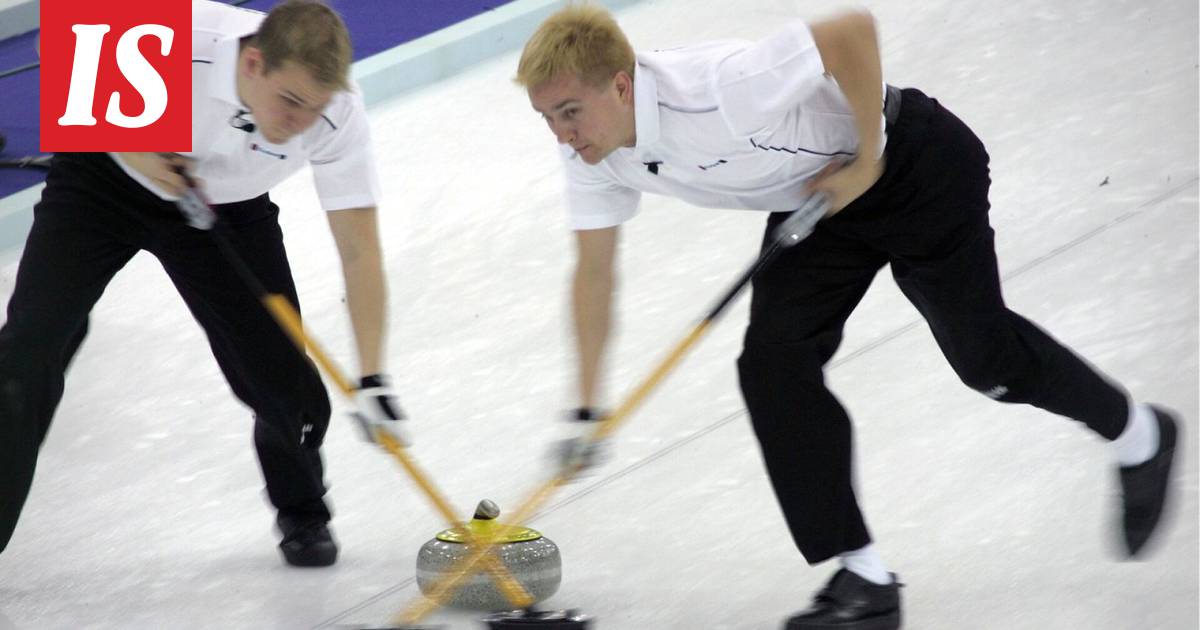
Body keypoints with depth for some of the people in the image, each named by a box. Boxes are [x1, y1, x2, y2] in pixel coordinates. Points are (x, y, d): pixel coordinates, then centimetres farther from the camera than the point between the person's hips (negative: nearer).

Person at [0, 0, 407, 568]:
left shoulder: (337, 113, -30)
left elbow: (359, 250, -25)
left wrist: (372, 379, -32)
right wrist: (137, 151, -30)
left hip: (225, 206, 2)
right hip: (106, 177, -2)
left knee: (280, 374, -4)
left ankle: (302, 514, 27)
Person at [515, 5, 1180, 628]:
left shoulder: (715, 91, -40)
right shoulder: (593, 152, -14)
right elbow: (594, 271, -3)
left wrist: (867, 159, -27)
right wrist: (587, 407, -3)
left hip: (913, 167, -7)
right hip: (815, 197, 7)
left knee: (984, 355, 9)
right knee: (773, 364, -9)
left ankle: (1138, 436, 38)